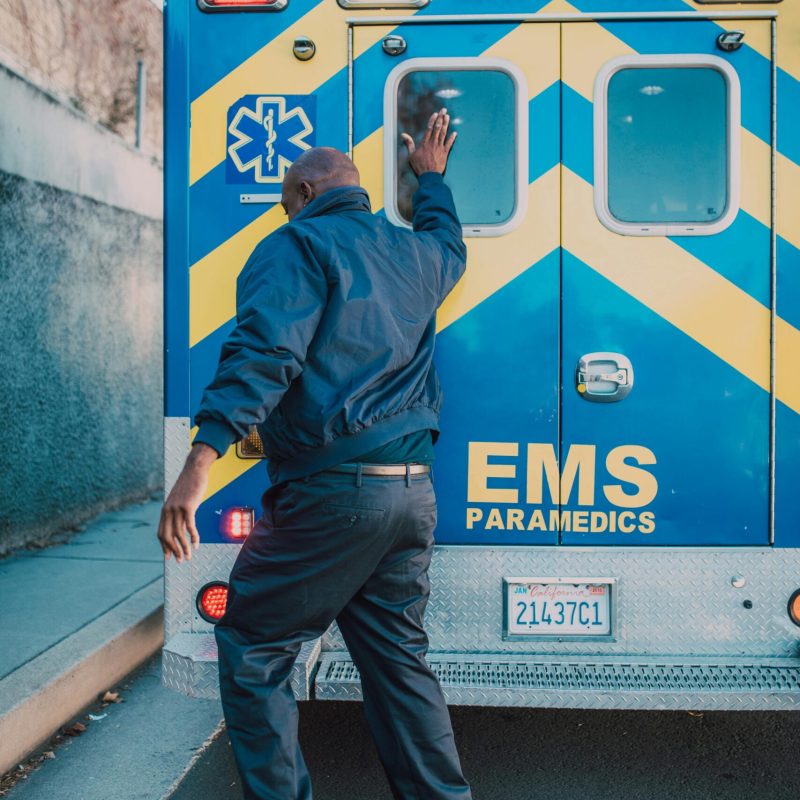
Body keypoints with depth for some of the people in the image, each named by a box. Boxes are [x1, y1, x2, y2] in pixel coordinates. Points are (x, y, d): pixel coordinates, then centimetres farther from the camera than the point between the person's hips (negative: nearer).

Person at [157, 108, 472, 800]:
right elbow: (449, 242, 43)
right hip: (413, 493, 8)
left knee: (251, 646, 6)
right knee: (399, 657, 15)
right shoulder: (416, 254, 17)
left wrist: (201, 461, -27)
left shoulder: (298, 245, -4)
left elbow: (264, 353, -20)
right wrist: (432, 176, 58)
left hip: (330, 492, -7)